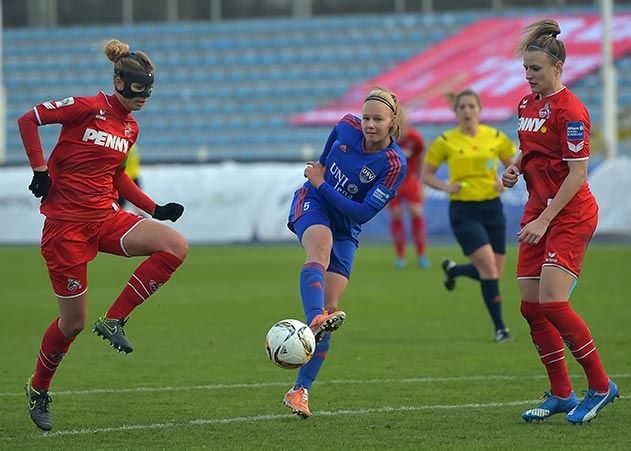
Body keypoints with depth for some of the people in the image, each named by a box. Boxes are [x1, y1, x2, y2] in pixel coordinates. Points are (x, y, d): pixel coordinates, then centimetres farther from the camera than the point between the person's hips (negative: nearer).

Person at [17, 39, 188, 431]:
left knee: (176, 246, -18)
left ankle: (114, 321, -8)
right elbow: (28, 120, -10)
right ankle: (38, 389, 25)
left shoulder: (131, 127, 10)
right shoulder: (88, 108, -12)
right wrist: (40, 170, -14)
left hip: (105, 217, 6)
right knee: (74, 320, 0)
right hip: (66, 223, -6)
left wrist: (154, 209, 14)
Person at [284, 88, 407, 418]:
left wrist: (322, 184, -17)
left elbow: (363, 213, -20)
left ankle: (300, 391, -1)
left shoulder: (395, 164, -19)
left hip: (346, 227, 0)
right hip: (313, 203, 0)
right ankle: (316, 319, -65)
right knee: (319, 253, -35)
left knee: (330, 308, -7)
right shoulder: (347, 127, -10)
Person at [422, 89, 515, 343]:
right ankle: (499, 327, -10)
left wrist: (506, 181, -7)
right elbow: (426, 175, 5)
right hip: (463, 211, -4)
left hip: (492, 208, 4)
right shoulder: (445, 142, -3)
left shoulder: (496, 138, 3)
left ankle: (452, 269, 38)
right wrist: (447, 187, -13)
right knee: (488, 266, -19)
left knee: (495, 272, 7)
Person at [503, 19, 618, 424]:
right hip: (538, 211, 9)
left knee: (552, 302, -16)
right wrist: (515, 167, 4)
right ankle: (561, 394, 14)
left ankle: (600, 385, -3)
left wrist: (544, 220, -18)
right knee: (531, 305, 4)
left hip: (570, 214, -9)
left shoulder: (569, 110, -15)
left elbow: (578, 173, -17)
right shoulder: (528, 105, 11)